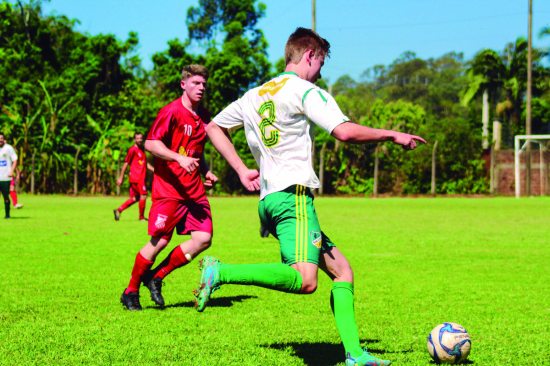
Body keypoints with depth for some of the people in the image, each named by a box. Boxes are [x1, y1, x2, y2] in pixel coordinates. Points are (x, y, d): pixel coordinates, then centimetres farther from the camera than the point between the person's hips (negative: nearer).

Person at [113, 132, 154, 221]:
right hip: (136, 177, -8)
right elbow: (126, 163, -8)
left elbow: (146, 163, 25)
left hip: (140, 177, 8)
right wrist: (121, 177, -8)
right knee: (143, 195, -6)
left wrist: (154, 170, 12)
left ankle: (118, 210, 14)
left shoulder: (142, 150, 17)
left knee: (134, 198, 9)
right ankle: (142, 217, 4)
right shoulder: (132, 150, -8)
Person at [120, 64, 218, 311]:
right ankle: (131, 292, 11)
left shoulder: (203, 117, 16)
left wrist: (206, 172, 13)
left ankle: (156, 278, 9)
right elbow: (150, 143, -16)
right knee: (159, 241, -6)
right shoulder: (172, 112, -8)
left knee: (203, 238, -5)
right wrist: (180, 159, -26)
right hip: (168, 188, -7)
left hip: (194, 189, 7)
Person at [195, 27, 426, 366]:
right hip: (293, 195, -10)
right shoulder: (304, 90, -3)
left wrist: (242, 170, 24)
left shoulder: (254, 95, 21)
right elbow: (345, 131, -17)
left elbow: (214, 127, 30)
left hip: (269, 199, 10)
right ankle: (220, 272, -25)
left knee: (342, 270, 10)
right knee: (304, 280, -24)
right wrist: (392, 135, -4)